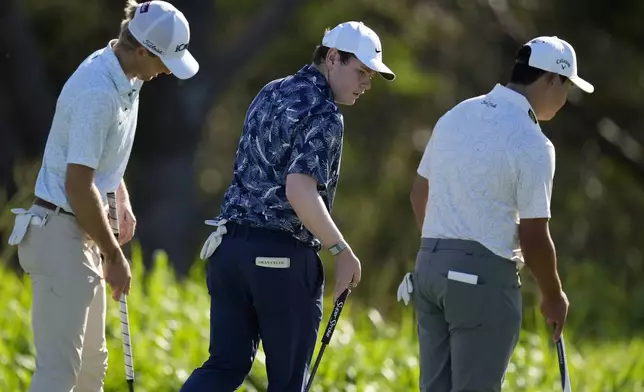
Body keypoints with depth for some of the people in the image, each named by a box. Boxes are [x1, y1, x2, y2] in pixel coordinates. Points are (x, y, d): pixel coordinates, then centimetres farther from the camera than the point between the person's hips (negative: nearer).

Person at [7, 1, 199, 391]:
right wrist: (114, 256, -14)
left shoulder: (126, 77, 6)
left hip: (84, 233, 10)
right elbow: (78, 185, -23)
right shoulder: (97, 93, -25)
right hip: (61, 231, -10)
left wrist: (122, 199, 12)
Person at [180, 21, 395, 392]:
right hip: (283, 256, -7)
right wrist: (342, 250, -16)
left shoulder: (271, 93, 15)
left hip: (230, 246, 7)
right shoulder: (324, 115, -12)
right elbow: (300, 191, -24)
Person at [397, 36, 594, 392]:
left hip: (429, 265, 7)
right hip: (483, 275, -7)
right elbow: (534, 238, -11)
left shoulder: (455, 116, 9)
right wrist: (554, 297, 4)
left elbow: (419, 194, 19)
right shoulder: (531, 143, -13)